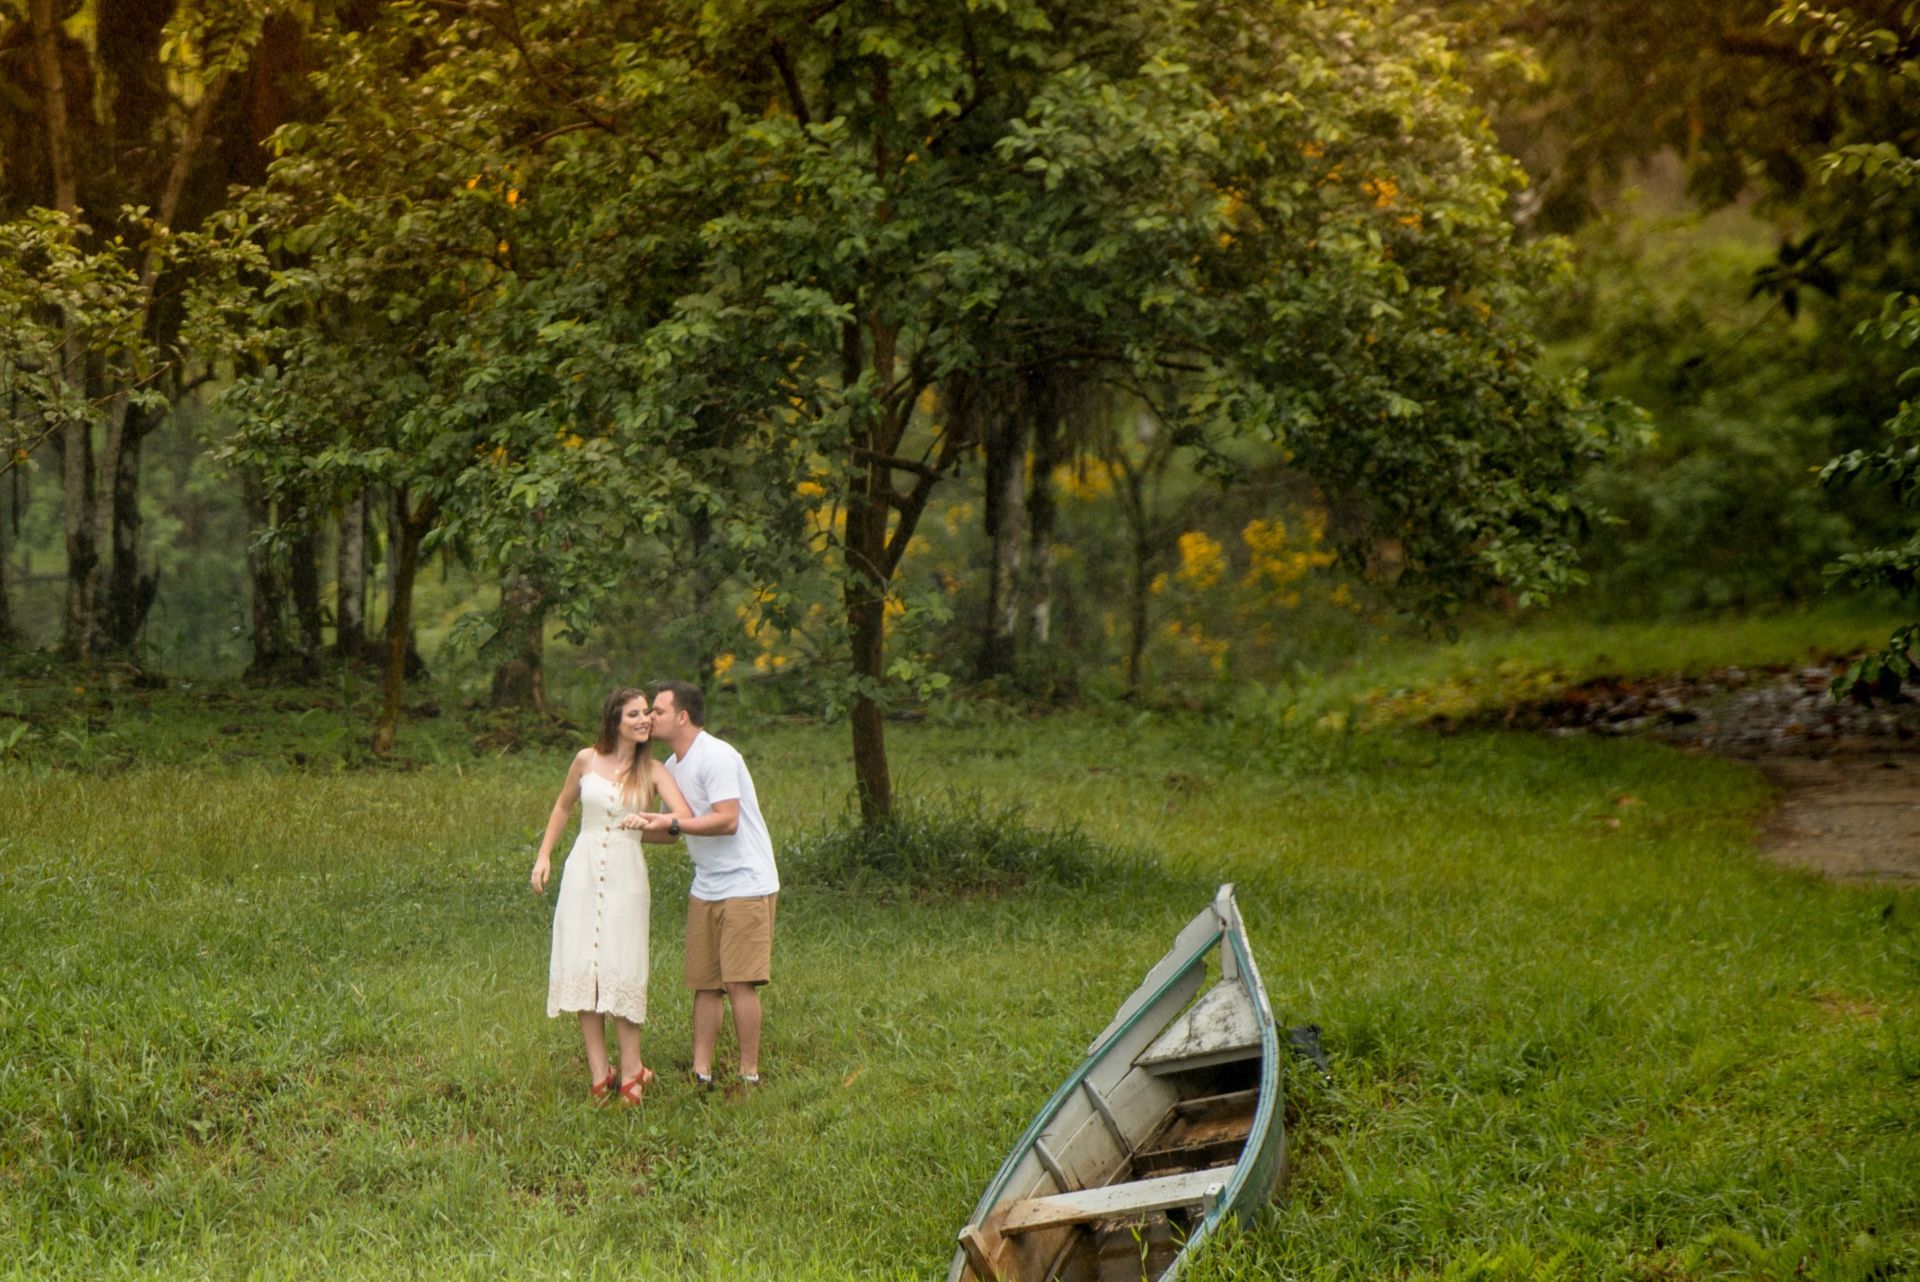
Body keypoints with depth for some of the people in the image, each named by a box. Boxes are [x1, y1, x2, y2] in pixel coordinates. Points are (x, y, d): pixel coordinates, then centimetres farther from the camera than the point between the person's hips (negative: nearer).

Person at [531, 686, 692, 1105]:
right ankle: (598, 1073, 6)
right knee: (582, 968, 0)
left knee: (621, 969, -7)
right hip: (583, 869, 2)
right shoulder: (587, 760, 6)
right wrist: (543, 855, 14)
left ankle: (631, 1072, 3)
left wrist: (649, 822, -28)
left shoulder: (652, 771, 2)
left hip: (625, 873, -2)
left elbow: (685, 815, -11)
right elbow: (563, 807, 21)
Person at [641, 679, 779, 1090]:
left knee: (739, 982, -8)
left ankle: (749, 1075, -2)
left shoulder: (716, 757, -15)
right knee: (704, 983, 7)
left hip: (746, 886, -9)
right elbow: (670, 830, 24)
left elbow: (727, 821, -23)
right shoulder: (672, 766, 14)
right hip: (705, 888, 9)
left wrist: (673, 823, -26)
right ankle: (701, 1071, 10)